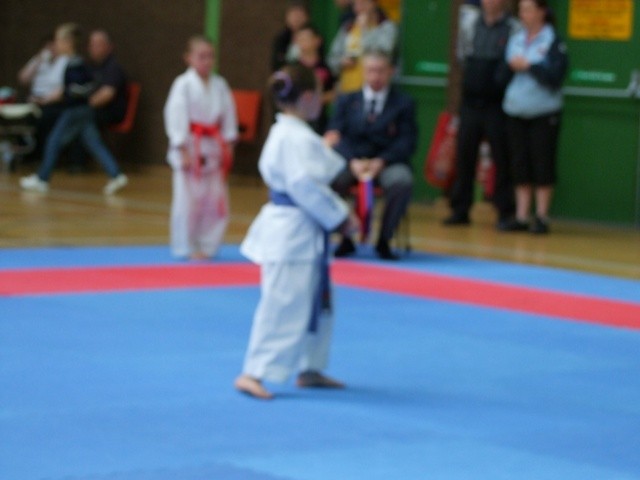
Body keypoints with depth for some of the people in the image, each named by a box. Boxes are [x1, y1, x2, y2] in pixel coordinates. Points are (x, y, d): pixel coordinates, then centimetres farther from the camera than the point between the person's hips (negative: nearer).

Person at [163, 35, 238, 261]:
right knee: (188, 199, -2)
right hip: (191, 147, -5)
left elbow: (228, 114, 9)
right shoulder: (183, 84, -10)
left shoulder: (219, 85, 5)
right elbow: (176, 116, -12)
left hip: (213, 147, 5)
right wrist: (183, 151, -15)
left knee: (216, 200, 7)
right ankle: (186, 247, 10)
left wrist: (228, 145, 4)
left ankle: (206, 245, 20)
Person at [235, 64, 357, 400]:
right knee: (283, 304, -10)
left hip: (301, 232, 11)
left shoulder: (287, 133, 14)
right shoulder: (297, 138, -18)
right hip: (292, 232, -11)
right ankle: (253, 373, -9)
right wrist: (338, 217, -15)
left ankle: (309, 369, 27)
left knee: (316, 302, 18)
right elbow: (305, 186, -24)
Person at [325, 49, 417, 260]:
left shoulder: (404, 103, 7)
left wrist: (381, 161, -18)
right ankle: (345, 238, -12)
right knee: (331, 178, -32)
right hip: (352, 161, 1)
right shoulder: (346, 101, 13)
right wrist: (353, 162, -18)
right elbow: (336, 136, 1)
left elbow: (407, 142, -2)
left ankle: (384, 240, -17)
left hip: (387, 162, -1)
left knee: (403, 181, -36)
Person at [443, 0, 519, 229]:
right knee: (464, 155, 7)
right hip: (471, 101, 4)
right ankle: (460, 209, 14)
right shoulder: (471, 23, 6)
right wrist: (473, 76, 10)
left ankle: (506, 212, 6)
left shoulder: (513, 29, -6)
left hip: (497, 105, -4)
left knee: (501, 159, -1)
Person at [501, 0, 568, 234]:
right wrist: (511, 66, -5)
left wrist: (528, 66, -14)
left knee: (542, 167, -1)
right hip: (516, 112, 5)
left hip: (544, 114, -5)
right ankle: (521, 216, 11)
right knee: (520, 168, 7)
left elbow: (555, 76, -14)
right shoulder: (515, 40, 11)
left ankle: (542, 217, 6)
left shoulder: (553, 42, -7)